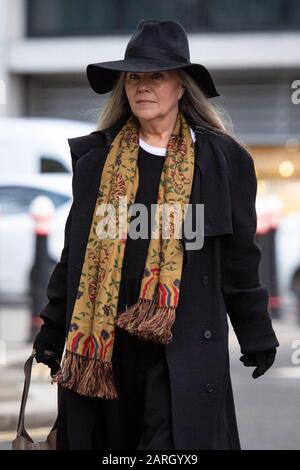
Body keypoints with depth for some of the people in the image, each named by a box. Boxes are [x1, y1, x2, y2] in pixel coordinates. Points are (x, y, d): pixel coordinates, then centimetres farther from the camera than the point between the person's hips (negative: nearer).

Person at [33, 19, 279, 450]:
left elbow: (239, 256, 5)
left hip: (184, 342, -3)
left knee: (174, 442, -9)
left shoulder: (221, 159, 1)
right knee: (108, 436, 8)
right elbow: (74, 252, 12)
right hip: (102, 339, 3)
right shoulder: (95, 157, 8)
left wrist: (256, 332, 7)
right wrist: (54, 328, 12)